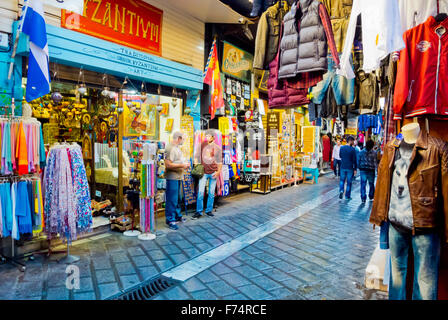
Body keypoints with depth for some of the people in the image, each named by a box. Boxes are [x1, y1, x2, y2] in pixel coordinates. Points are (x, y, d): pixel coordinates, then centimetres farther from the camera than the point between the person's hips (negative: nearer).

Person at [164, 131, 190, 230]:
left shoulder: (177, 148, 15)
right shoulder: (170, 148, -17)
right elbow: (168, 165, -24)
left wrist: (185, 163, 10)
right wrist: (182, 165, -19)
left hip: (178, 177, 10)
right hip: (172, 177, -10)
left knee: (177, 198, 20)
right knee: (172, 199, -4)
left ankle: (177, 216, 33)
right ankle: (170, 220, 5)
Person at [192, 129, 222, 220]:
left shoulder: (217, 148, 1)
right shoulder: (203, 144, 4)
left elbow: (219, 161, 4)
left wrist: (218, 171, -6)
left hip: (213, 173, 0)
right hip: (203, 172, 0)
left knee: (211, 193, 7)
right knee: (200, 192, -4)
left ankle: (209, 210, 20)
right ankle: (199, 212, 7)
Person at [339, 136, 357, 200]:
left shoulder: (342, 148, -1)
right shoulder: (352, 149, -12)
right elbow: (354, 160, -9)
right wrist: (355, 169, -4)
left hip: (343, 167, 3)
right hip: (350, 168, -3)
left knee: (342, 180, 17)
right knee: (349, 182, 8)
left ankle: (341, 190, -6)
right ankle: (347, 196, 14)